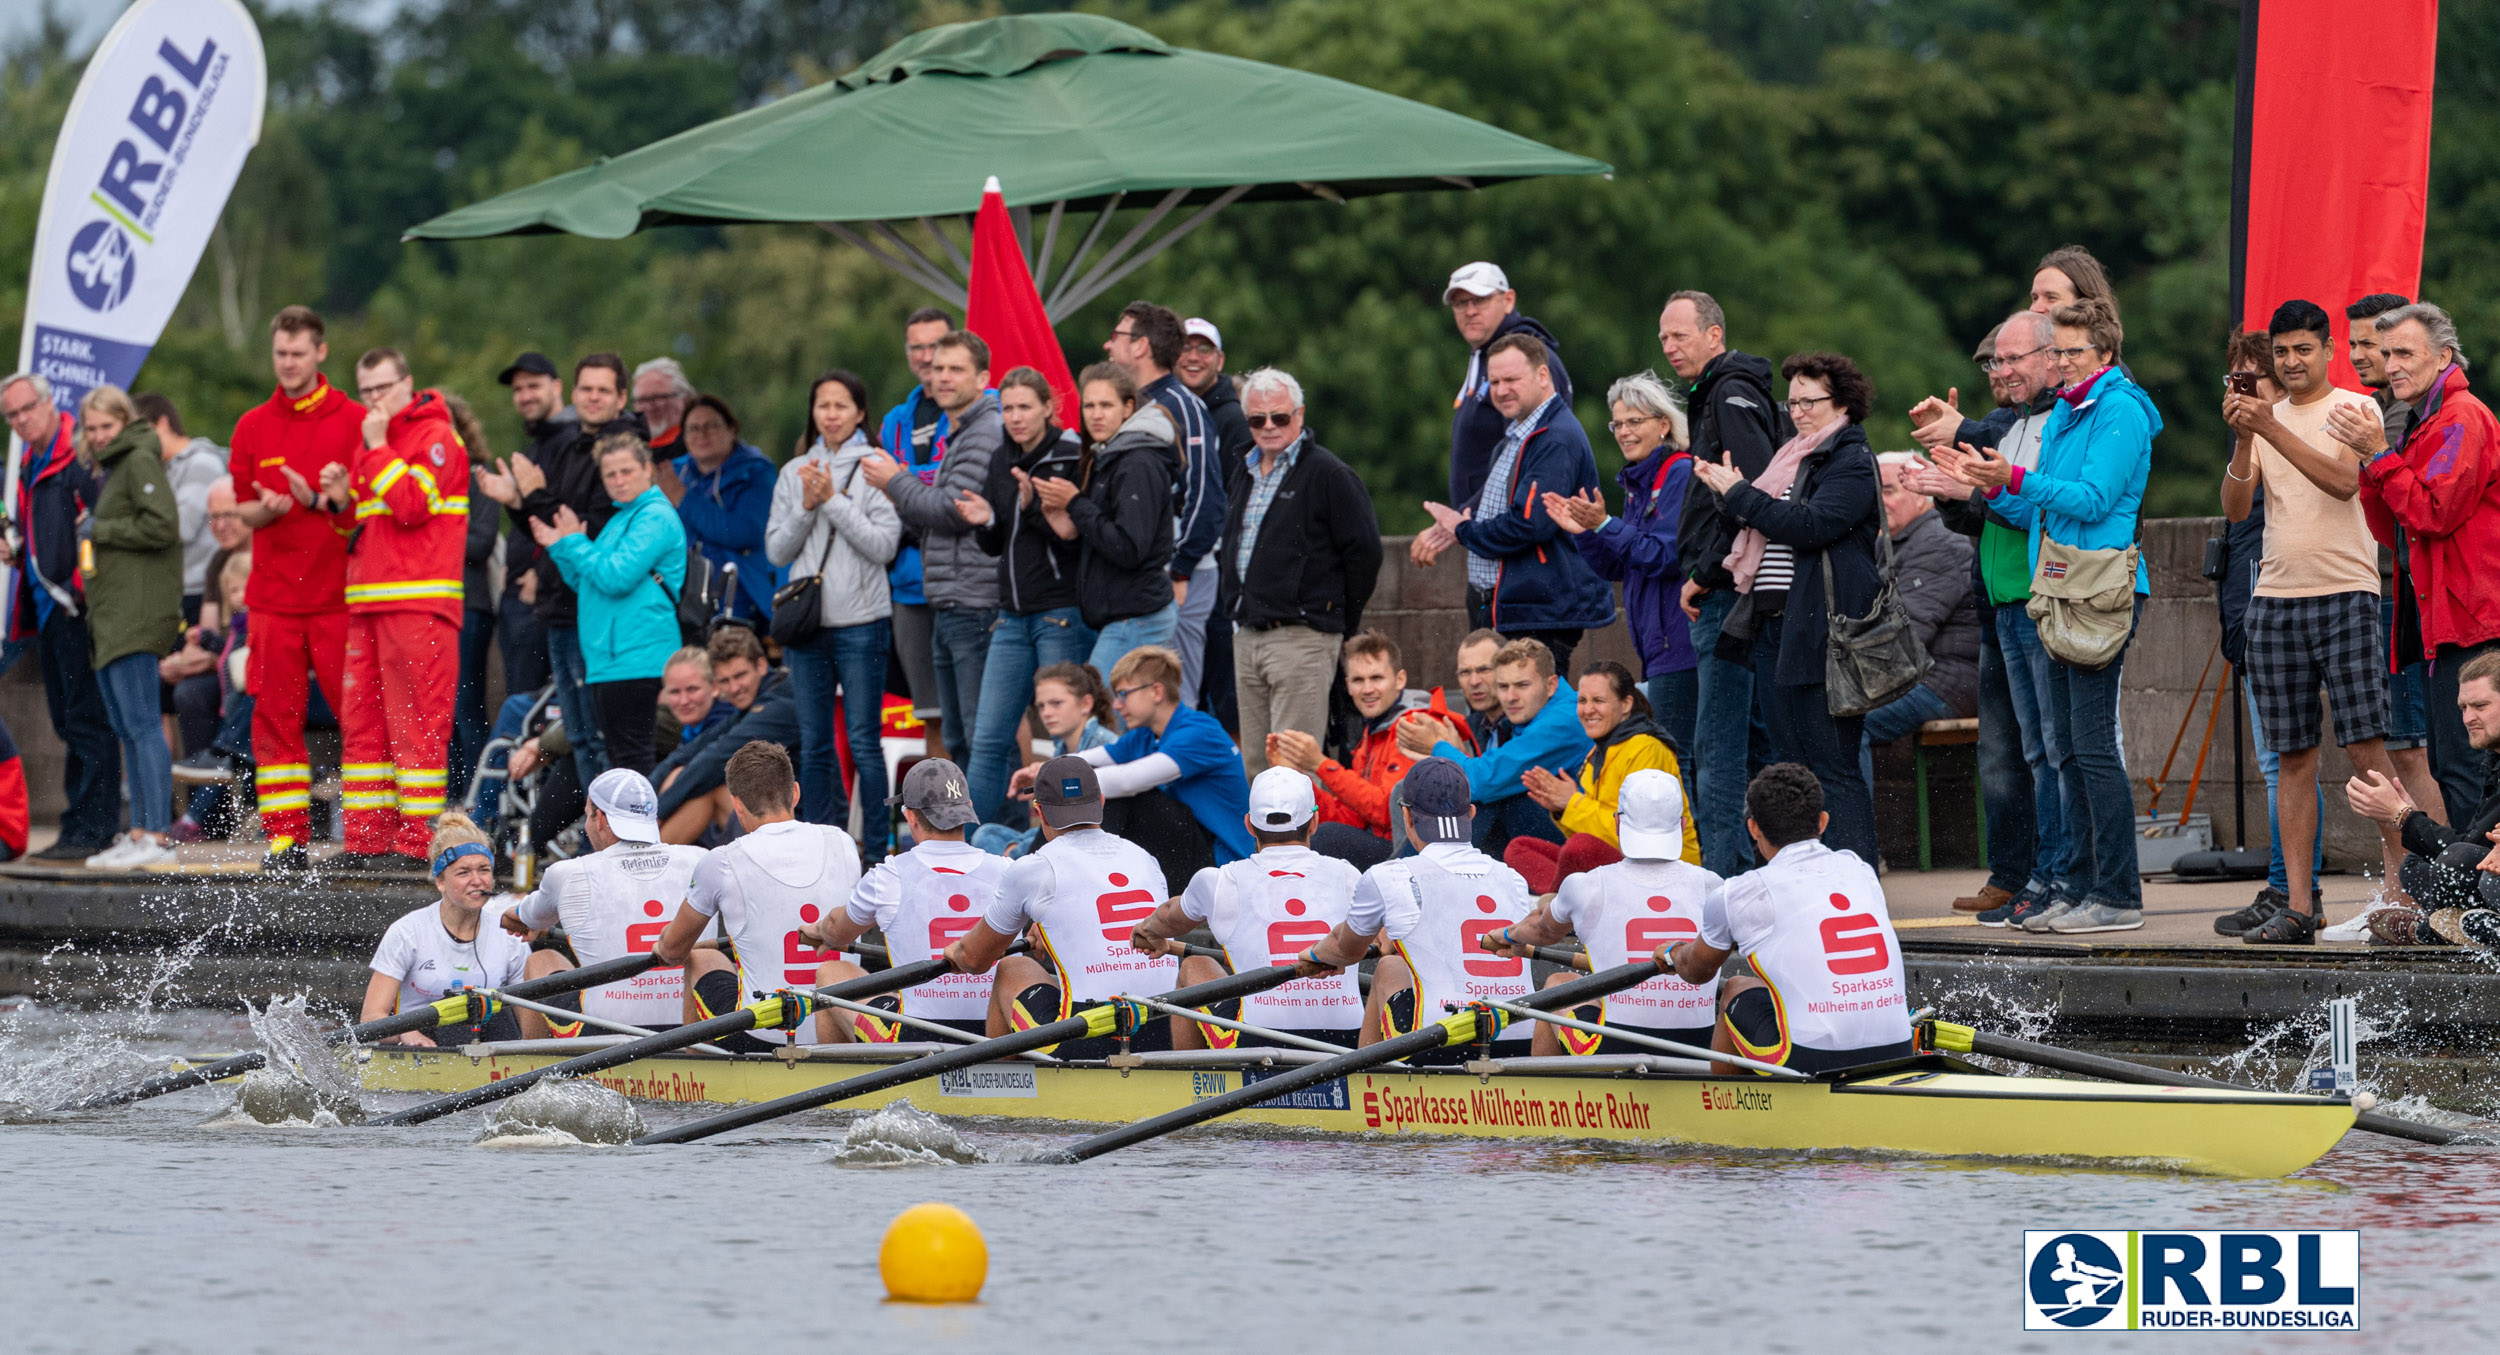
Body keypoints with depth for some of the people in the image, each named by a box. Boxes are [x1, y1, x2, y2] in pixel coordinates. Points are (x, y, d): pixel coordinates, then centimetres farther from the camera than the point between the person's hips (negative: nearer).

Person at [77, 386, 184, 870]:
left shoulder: (140, 461, -7)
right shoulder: (110, 467, 22)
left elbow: (161, 525, -18)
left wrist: (99, 530, -10)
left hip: (136, 616, -11)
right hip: (110, 618, 11)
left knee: (142, 725, -13)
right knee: (126, 730, 10)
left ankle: (157, 836, -17)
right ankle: (139, 834, 13)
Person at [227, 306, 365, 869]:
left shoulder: (355, 421, 1)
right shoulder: (252, 427, 11)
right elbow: (241, 509, 13)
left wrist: (325, 502, -18)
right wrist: (266, 509, -9)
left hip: (339, 596, -3)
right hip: (274, 597, 3)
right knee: (276, 717, 1)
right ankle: (286, 838, 3)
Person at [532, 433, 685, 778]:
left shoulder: (656, 519, -11)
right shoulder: (621, 519, 20)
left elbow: (615, 577, -20)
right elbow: (588, 584, 25)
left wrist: (575, 543, -7)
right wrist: (559, 548, 11)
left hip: (636, 658, -10)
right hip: (607, 657, 10)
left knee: (630, 754, -12)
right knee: (620, 753, 11)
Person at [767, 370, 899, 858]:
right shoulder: (794, 473, 11)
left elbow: (885, 544, -9)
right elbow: (777, 549, 8)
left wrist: (834, 501, -12)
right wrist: (807, 506, -7)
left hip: (861, 621, -4)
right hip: (806, 618, 4)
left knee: (863, 740, -4)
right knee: (813, 744, 7)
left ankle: (874, 849, 1)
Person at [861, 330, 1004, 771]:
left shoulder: (987, 433, -10)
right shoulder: (954, 437, 22)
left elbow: (954, 509, -18)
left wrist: (895, 482, -5)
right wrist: (899, 493, 5)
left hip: (976, 607, -11)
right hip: (947, 609, 11)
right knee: (958, 739, 13)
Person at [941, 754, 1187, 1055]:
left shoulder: (1032, 869, 1)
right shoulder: (1146, 861, 15)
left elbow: (974, 959, 15)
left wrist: (955, 950, 40)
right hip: (1164, 1040, 4)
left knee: (1010, 969, 23)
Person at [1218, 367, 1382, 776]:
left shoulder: (1328, 474, -8)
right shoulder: (1242, 473, 16)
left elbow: (1364, 552, -9)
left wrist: (1342, 625, -4)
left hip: (1302, 638, -8)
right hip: (1246, 636, 8)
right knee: (1254, 767, 9)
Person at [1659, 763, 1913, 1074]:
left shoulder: (1737, 896, 0)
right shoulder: (1860, 870, 13)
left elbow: (1697, 971, 21)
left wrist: (1675, 953, 45)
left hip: (1810, 1063, -4)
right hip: (1897, 1057, 4)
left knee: (1736, 989, 25)